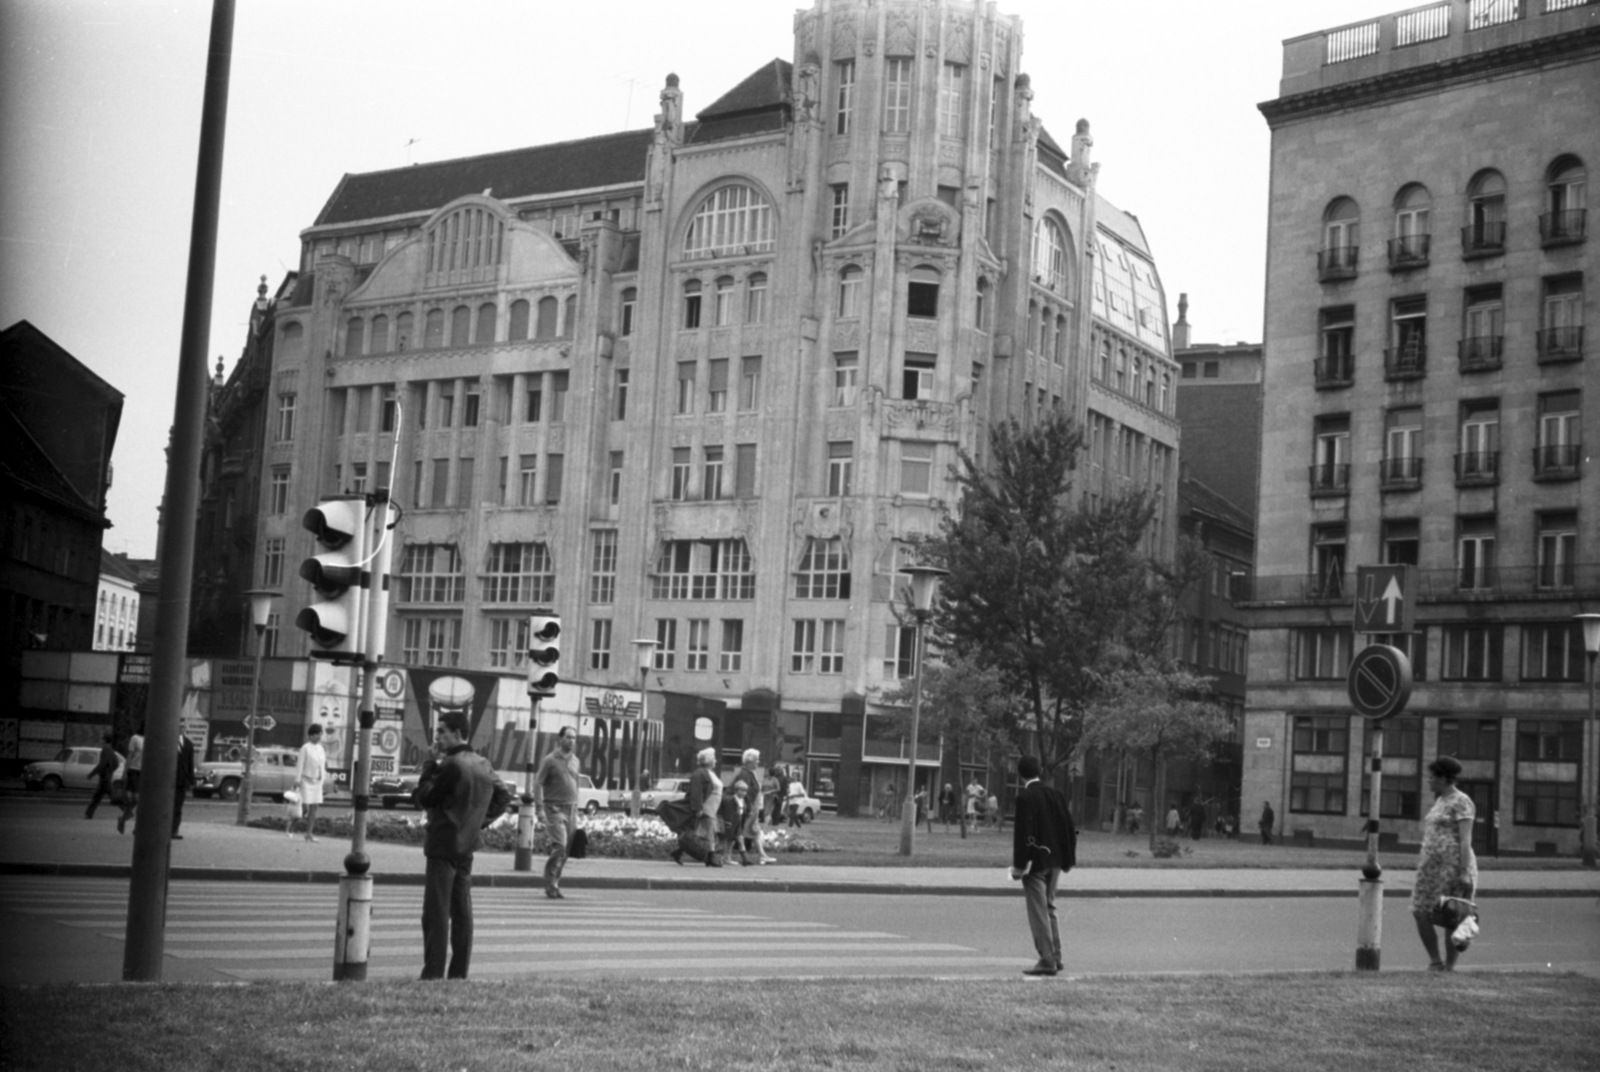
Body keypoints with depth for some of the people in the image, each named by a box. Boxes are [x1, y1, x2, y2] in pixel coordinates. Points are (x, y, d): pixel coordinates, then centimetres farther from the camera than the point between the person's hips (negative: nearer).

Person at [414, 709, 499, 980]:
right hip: (468, 846, 8)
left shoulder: (452, 764, -15)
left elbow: (424, 798, -11)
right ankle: (459, 974, 15)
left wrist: (431, 762, -6)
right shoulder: (484, 765, 10)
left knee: (436, 912, -6)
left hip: (443, 845, -8)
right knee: (462, 912, 11)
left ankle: (433, 974, -8)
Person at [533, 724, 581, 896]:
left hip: (571, 809, 6)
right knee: (559, 846, -16)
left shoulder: (575, 761, 15)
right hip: (555, 808, -6)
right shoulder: (550, 760, -4)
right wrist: (539, 808, -14)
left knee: (566, 850, 4)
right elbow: (538, 783, -6)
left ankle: (554, 884, 13)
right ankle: (551, 885, -9)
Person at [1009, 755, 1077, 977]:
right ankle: (1055, 957, 21)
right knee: (1049, 908, 18)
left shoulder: (1025, 797, -15)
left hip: (1035, 861, -7)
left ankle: (1047, 961, -1)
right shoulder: (1054, 793, 5)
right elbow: (1068, 827, 7)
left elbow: (1023, 833, -18)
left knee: (1039, 912, -1)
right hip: (1054, 861, 7)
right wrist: (1068, 857, 14)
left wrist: (1019, 865, -13)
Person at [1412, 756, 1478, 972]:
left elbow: (1465, 839, -15)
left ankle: (1449, 966, 3)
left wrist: (1465, 873, -21)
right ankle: (1435, 962, 9)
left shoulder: (1461, 802, -8)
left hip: (1454, 866, -8)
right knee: (1420, 913, 1)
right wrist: (1424, 868, 22)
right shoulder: (1441, 801, 19)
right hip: (1432, 866, 8)